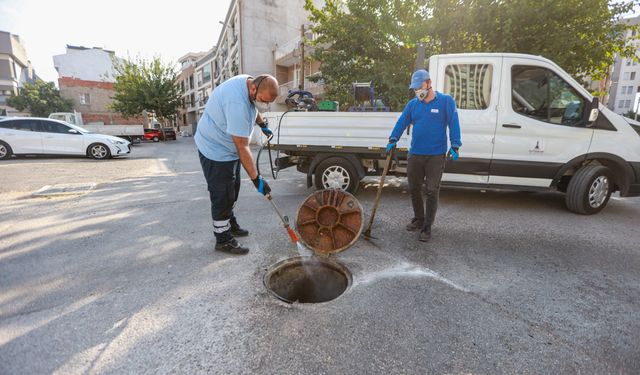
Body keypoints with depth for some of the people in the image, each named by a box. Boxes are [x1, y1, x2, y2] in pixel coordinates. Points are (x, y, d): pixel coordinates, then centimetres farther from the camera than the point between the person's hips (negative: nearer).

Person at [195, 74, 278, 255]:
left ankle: (230, 225, 36)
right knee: (222, 196, -2)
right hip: (216, 150, -10)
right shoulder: (237, 103, -36)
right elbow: (243, 148, -33)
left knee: (231, 192, 19)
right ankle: (223, 240, 12)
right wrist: (256, 179, -29)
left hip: (228, 146, 10)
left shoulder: (250, 82, -6)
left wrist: (263, 124, 23)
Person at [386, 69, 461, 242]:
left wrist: (455, 146, -13)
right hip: (415, 154, 4)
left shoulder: (446, 101, -2)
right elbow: (401, 122, 8)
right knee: (414, 189, 11)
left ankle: (427, 228, 10)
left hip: (436, 156, -4)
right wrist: (393, 140, -4)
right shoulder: (412, 104, 8)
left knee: (432, 192, 0)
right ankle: (418, 219, 31)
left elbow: (453, 124, -6)